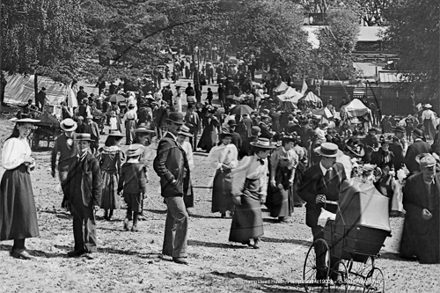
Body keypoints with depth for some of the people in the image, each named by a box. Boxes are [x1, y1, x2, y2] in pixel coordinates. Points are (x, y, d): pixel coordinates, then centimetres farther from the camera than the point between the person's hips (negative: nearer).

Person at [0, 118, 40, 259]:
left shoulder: (24, 142, 14)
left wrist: (31, 164, 2)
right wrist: (24, 159, -15)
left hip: (24, 178, 9)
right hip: (14, 178, -9)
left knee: (25, 210, 7)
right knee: (20, 210, -9)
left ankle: (19, 248, 10)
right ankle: (18, 248, -5)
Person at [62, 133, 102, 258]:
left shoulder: (93, 161, -5)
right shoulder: (72, 161, 12)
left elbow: (98, 183, -7)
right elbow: (68, 180, 18)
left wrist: (96, 201, -11)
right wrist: (67, 197, 13)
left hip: (88, 200, -5)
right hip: (75, 199, 5)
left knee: (89, 223, -2)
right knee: (77, 224, 10)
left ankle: (90, 249, 4)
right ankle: (79, 248, 18)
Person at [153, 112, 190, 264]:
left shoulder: (174, 142, 18)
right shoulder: (166, 142, -13)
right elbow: (159, 165, -21)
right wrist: (172, 180, -19)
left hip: (177, 187, 10)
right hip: (171, 188, -10)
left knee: (173, 219, 18)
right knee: (182, 218, -14)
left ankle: (168, 249, 30)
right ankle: (179, 254, -12)